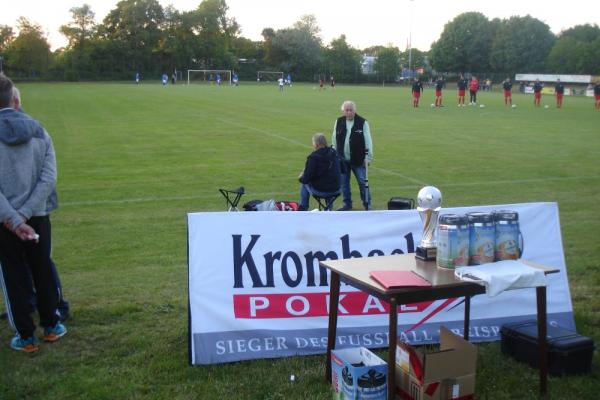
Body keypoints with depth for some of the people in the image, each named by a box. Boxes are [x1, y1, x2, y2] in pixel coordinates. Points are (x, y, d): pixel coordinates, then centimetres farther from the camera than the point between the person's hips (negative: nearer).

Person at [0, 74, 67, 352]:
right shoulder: (39, 132, -1)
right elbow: (48, 179, -8)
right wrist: (25, 215, -10)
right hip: (38, 217, 3)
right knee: (43, 272, 17)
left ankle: (26, 337, 17)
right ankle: (51, 326, 29)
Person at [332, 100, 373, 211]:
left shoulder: (362, 123, -7)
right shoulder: (339, 122, 3)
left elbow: (368, 141, -6)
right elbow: (334, 140, 9)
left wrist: (368, 157, -9)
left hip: (358, 159, -3)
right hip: (342, 160, 3)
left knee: (362, 182, 1)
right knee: (344, 182, 10)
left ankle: (367, 204, 15)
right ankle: (347, 204, 23)